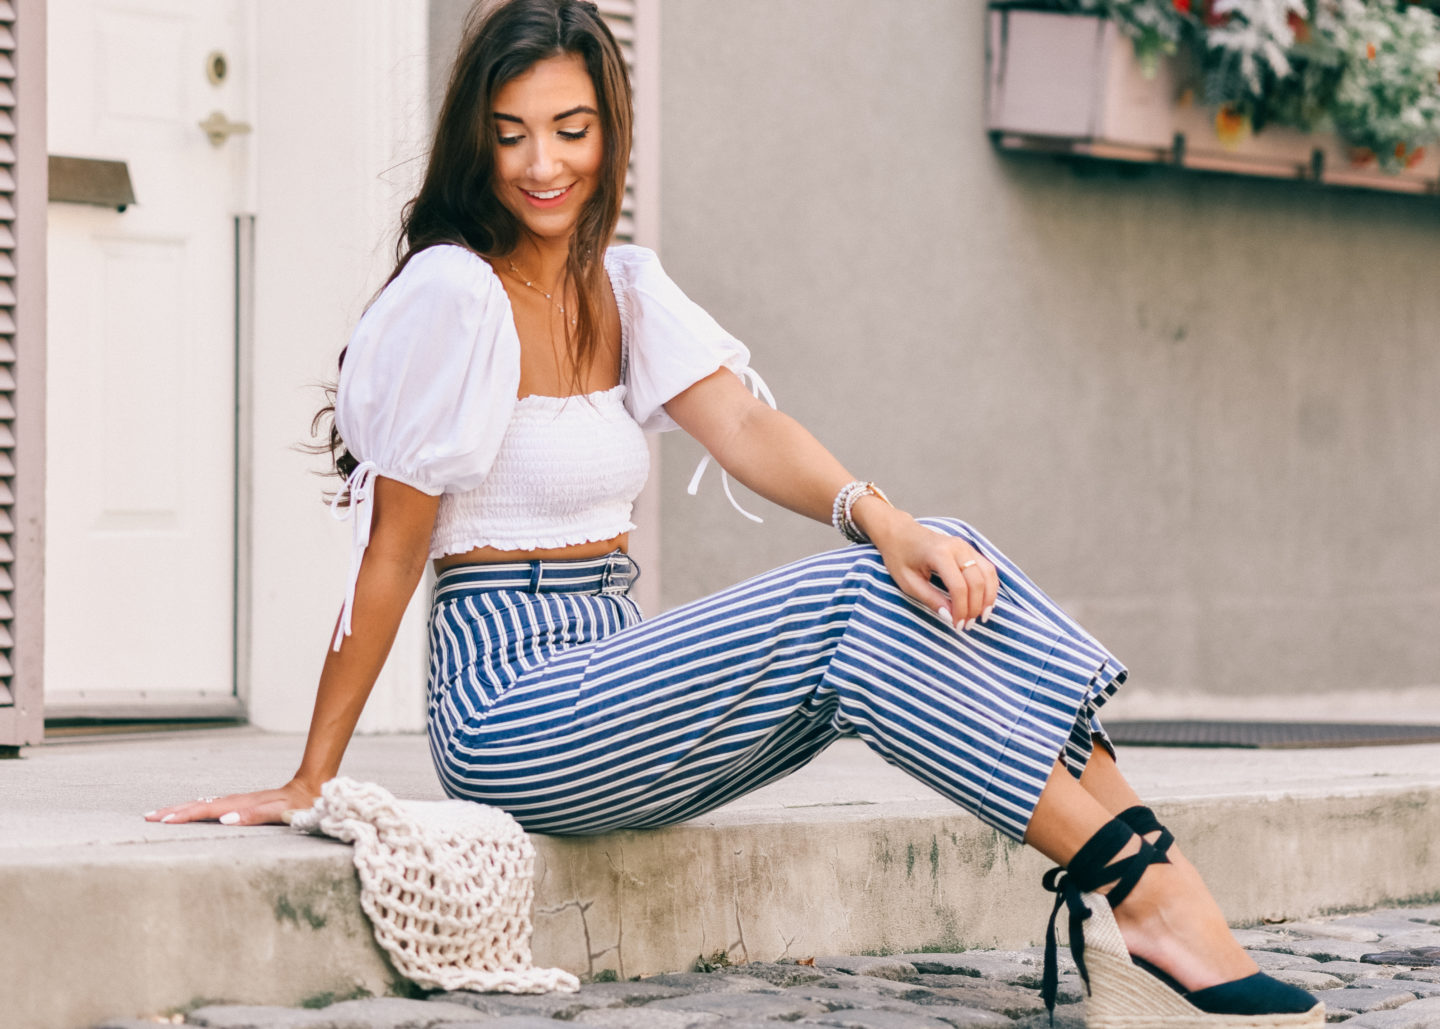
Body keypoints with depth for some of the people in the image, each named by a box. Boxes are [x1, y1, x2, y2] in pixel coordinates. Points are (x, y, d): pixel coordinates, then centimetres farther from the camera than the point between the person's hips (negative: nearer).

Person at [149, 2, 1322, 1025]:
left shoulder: (624, 286, 11)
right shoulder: (455, 294, -12)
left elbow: (745, 427, -4)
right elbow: (390, 553, -11)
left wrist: (881, 515, -24)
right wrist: (309, 783, -8)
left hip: (609, 677, 7)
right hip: (512, 706, -7)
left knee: (936, 571, -13)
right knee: (853, 602, -24)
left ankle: (1148, 893, -25)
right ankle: (1147, 898, -28)